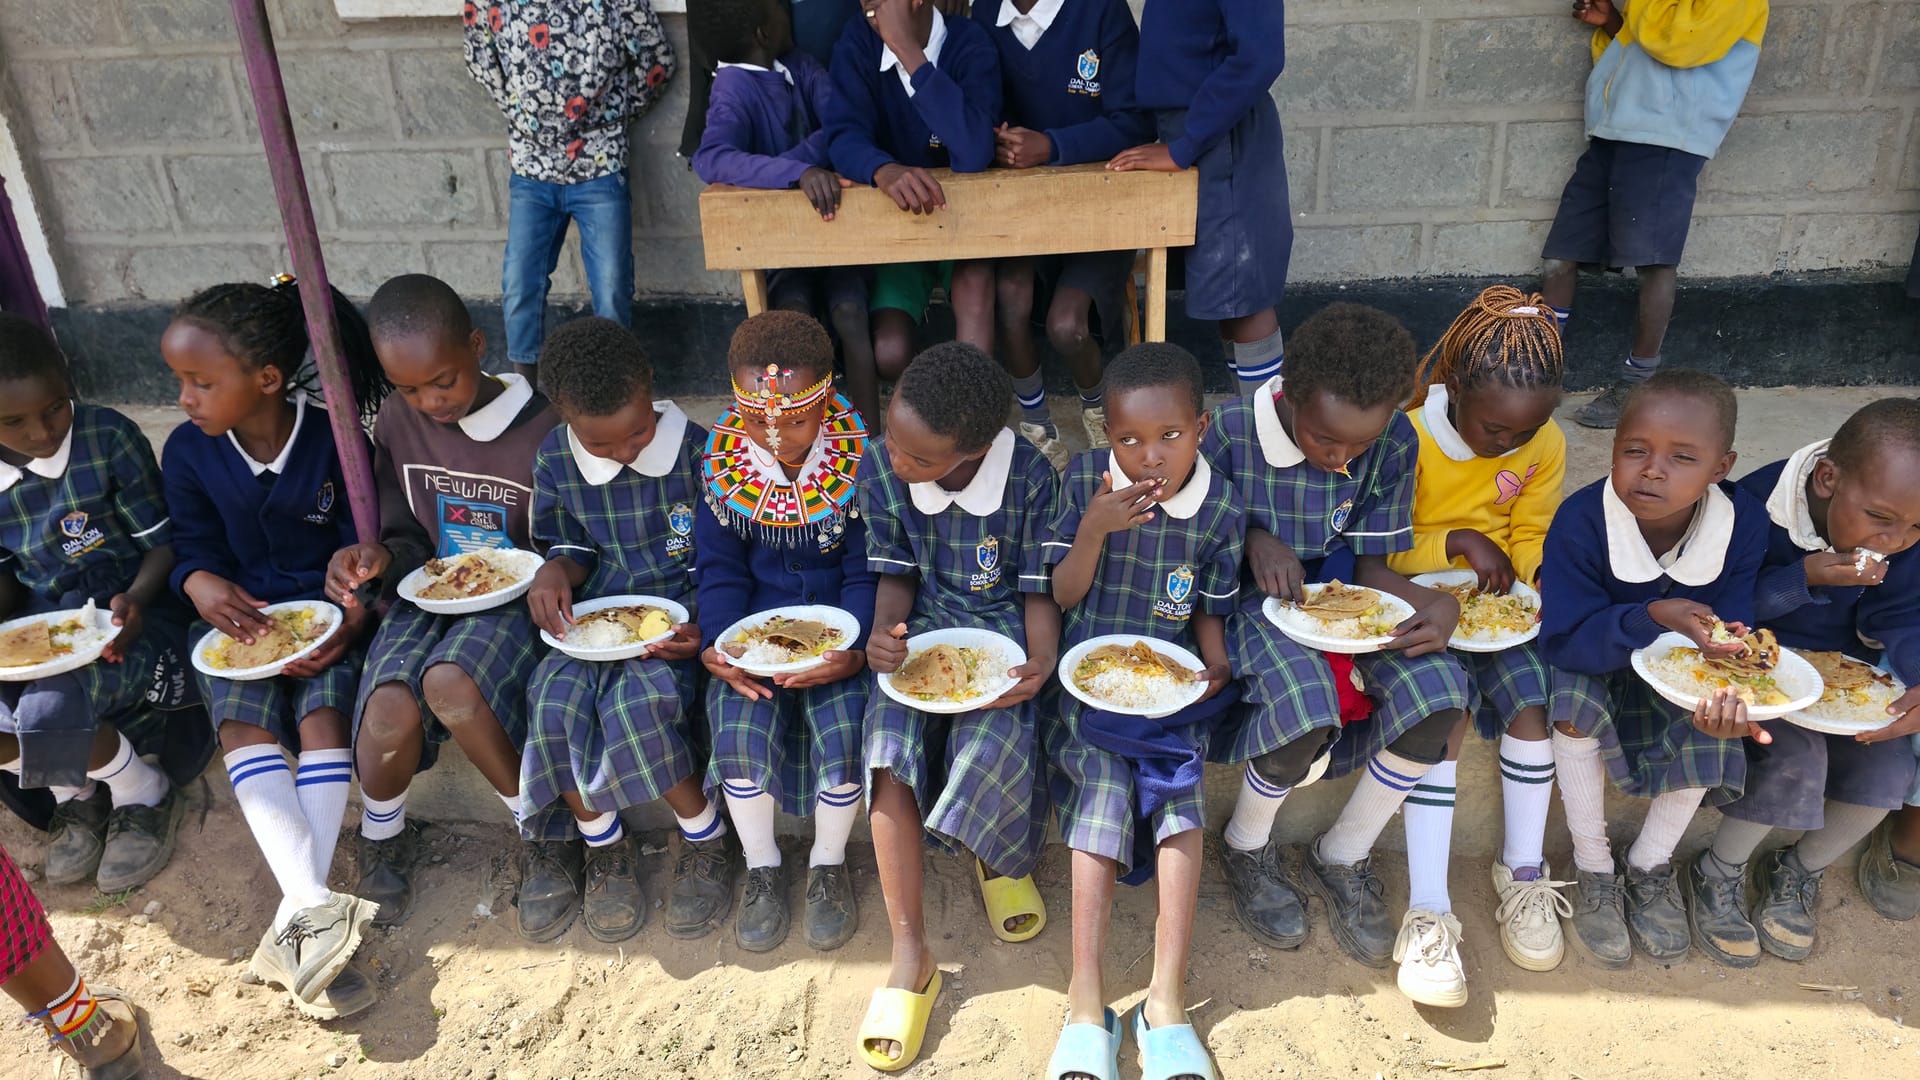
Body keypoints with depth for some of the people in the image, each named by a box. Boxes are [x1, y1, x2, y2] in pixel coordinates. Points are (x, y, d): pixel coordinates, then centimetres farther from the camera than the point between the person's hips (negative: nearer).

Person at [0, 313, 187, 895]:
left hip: (129, 613, -5)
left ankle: (144, 795, 3)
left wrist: (135, 600, -27)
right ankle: (75, 792, 10)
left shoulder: (109, 439, -13)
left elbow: (163, 542, -8)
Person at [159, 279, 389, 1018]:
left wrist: (347, 629, -24)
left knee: (324, 712, -27)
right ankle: (315, 909, -33)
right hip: (237, 616, 3)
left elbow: (362, 554, -7)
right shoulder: (187, 452, 0)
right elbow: (195, 548, 5)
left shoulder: (334, 443, -10)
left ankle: (293, 930, -27)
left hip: (323, 611, -2)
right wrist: (202, 584, -20)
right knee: (243, 723, -24)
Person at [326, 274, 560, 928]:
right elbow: (409, 539, 10)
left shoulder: (544, 427, -11)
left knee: (449, 682, -35)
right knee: (391, 710, -27)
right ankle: (382, 835, 8)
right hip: (431, 596, 3)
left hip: (517, 601, -3)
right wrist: (380, 556, -13)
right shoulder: (397, 423, 1)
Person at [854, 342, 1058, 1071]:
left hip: (1000, 633, -2)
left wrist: (1042, 665, -26)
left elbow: (1039, 590, -8)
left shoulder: (1029, 478, -16)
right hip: (923, 630, 2)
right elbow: (896, 575, 2)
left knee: (993, 740, -30)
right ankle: (910, 953, -15)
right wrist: (883, 633, -19)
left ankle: (998, 856, 10)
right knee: (889, 740, -25)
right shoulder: (878, 470, -8)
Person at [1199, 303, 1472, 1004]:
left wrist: (1437, 602, -24)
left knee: (1440, 690, -24)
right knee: (1308, 707, -35)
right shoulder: (1234, 430, -18)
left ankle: (1341, 856, 2)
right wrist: (1254, 538, -20)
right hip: (1258, 601, -4)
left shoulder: (1395, 446, -9)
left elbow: (1371, 565, -3)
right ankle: (1246, 848, 2)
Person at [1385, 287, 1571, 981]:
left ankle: (1523, 872, 1)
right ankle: (1428, 908, -22)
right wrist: (1457, 544, -25)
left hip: (1498, 608, 4)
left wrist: (1526, 585, -12)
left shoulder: (1546, 446, -4)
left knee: (1535, 700, -21)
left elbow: (1529, 542, 8)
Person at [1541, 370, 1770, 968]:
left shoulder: (1743, 523, -20)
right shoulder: (1581, 520, -30)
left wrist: (1724, 688, -39)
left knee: (1712, 728, -22)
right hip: (1588, 658, -3)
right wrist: (1652, 619, -48)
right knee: (1577, 703, -31)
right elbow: (1564, 640, -31)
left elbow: (1728, 634, -16)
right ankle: (1593, 867, -8)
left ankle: (1651, 863, 5)